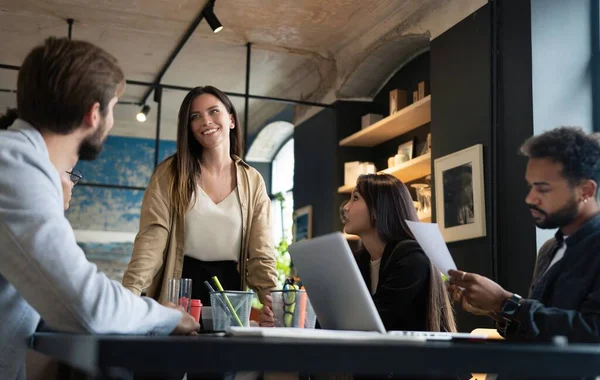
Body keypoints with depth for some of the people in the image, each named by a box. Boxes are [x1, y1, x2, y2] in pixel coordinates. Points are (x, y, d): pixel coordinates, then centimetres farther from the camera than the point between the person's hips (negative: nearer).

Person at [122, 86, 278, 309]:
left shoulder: (252, 182, 7)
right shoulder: (170, 174, 2)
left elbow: (261, 253, 4)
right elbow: (151, 238, -8)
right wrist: (129, 295, -22)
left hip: (230, 288, 2)